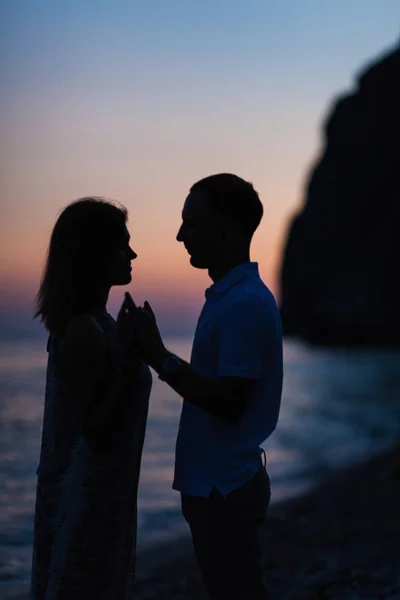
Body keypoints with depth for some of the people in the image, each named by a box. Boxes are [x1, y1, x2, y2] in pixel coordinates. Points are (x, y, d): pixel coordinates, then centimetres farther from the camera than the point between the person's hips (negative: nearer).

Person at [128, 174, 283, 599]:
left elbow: (228, 404, -25)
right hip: (215, 482, 10)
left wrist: (159, 358, -22)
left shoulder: (245, 304, -20)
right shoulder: (229, 296, 12)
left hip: (225, 487, -10)